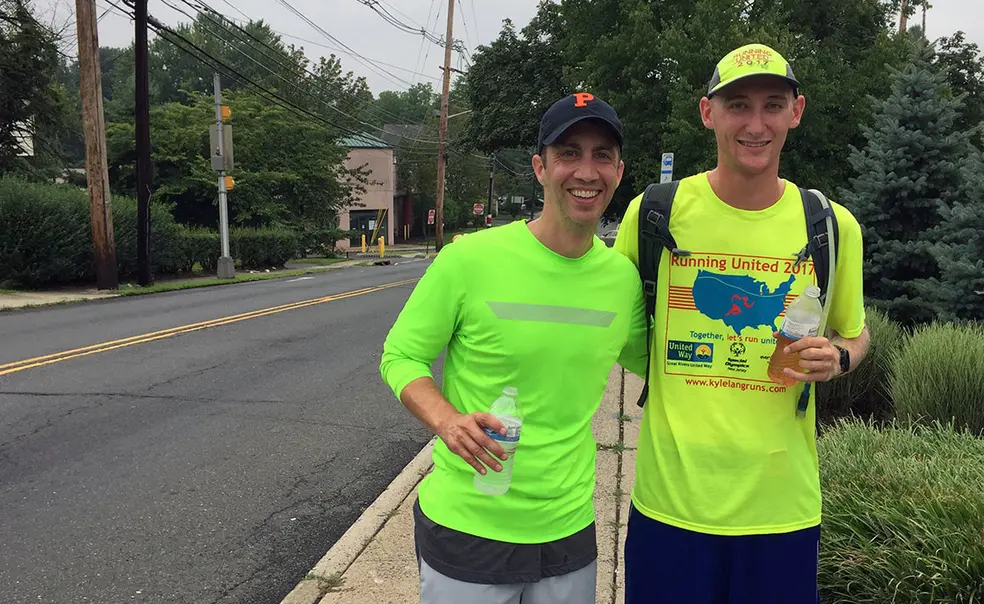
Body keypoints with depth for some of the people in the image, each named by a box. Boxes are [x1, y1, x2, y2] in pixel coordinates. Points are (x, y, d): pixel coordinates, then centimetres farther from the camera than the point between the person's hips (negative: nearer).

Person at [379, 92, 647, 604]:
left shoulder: (624, 277, -2)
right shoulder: (469, 259, -14)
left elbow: (644, 357, 15)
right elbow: (400, 356, -6)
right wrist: (447, 421, -24)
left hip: (569, 530, 4)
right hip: (465, 529, -3)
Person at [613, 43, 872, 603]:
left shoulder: (833, 226, -2)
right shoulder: (655, 211, -6)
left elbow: (854, 333, 13)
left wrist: (837, 358, -7)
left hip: (783, 505, 2)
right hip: (671, 497, -1)